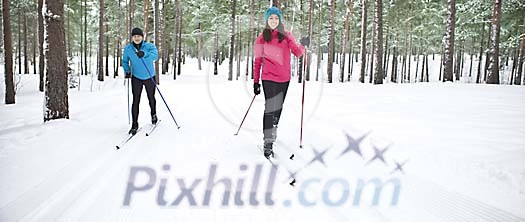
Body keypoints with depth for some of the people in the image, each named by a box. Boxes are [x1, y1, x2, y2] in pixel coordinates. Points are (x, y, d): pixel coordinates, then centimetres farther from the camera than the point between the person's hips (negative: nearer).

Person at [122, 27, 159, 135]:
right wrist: (127, 71, -13)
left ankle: (153, 114, 46)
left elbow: (155, 56, -37)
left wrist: (144, 54, -56)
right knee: (136, 101, -5)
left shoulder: (149, 46, -17)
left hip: (149, 77, 0)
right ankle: (134, 125, 4)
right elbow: (125, 61, 6)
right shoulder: (128, 49, -9)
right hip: (136, 78, 1)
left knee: (151, 98, 17)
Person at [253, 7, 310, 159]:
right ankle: (268, 143, -9)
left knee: (278, 108, 12)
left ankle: (272, 133, 29)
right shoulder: (262, 38, 4)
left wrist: (303, 45, -22)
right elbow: (257, 61, 5)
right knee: (270, 108, -10)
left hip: (284, 78, 3)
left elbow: (297, 53, 0)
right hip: (268, 78, -3)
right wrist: (256, 81, 2)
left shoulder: (287, 36, 8)